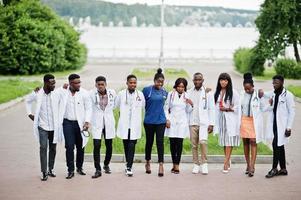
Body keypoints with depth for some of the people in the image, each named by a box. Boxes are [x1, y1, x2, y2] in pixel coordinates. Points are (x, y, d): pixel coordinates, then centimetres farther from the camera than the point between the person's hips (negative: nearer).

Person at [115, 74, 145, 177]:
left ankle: (129, 167, -9)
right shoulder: (121, 94, 0)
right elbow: (117, 105, 14)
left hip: (135, 125, -1)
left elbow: (143, 106, 14)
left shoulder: (140, 94, 2)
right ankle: (128, 164, 24)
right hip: (124, 124, 1)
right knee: (126, 146, 9)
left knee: (132, 146, -8)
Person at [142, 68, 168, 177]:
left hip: (161, 120, 1)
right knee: (149, 142, 11)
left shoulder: (165, 92, 5)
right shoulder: (147, 90, -7)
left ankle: (161, 165, -8)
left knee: (160, 142, -7)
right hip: (149, 120, -1)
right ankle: (148, 163, 28)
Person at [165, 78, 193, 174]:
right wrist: (167, 119, -1)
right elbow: (166, 108, 8)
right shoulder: (171, 94, 3)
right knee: (172, 143, 1)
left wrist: (191, 104, -7)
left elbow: (188, 111, 12)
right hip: (172, 122, 0)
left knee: (179, 143, -6)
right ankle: (174, 164, 11)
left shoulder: (186, 96, 6)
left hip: (182, 122, 0)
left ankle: (177, 165, -5)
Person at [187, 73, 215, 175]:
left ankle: (204, 164, -8)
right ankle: (196, 164, 13)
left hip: (204, 122, -3)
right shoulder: (189, 93, 9)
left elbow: (211, 109, 3)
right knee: (194, 144, 3)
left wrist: (211, 124, -2)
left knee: (203, 142, -17)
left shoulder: (208, 92, 3)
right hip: (192, 122, 3)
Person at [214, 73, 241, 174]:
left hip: (230, 120, -5)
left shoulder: (233, 92, -6)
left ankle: (226, 163, -12)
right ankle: (228, 162, 17)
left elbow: (237, 107, -6)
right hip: (220, 119, 5)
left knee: (229, 141, -9)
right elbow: (216, 106, 13)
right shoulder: (217, 93, 9)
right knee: (224, 141, 8)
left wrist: (227, 109, -13)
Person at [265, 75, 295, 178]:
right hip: (274, 124, 7)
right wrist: (270, 105, -2)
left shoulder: (288, 95, -10)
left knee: (277, 145, -10)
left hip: (282, 125, -7)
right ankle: (283, 169, 19)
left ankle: (274, 169, -3)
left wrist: (289, 127, -14)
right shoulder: (273, 95, 12)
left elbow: (291, 112, -11)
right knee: (279, 146, 11)